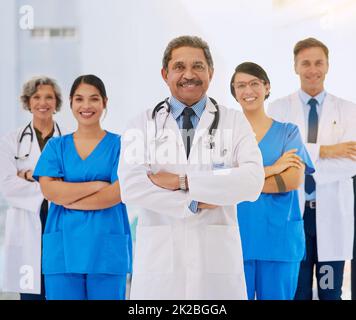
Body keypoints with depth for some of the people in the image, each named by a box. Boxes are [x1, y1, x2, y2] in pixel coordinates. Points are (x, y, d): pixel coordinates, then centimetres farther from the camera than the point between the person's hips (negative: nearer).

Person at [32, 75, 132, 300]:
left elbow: (118, 193, -8)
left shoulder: (119, 144, 4)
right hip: (63, 247, 2)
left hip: (107, 246, -1)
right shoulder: (56, 146, 11)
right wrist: (97, 184, -10)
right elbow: (49, 190, -4)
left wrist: (67, 199, -6)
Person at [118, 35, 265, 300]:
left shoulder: (235, 122, 7)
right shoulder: (143, 125, 7)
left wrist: (182, 182, -13)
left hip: (218, 256, 0)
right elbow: (131, 186, -7)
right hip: (159, 256, 0)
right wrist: (194, 204, -11)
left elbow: (253, 182, -9)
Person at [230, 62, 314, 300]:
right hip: (237, 233, 0)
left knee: (276, 296, 5)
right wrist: (272, 169, -12)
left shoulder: (287, 131, 7)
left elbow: (294, 179, -7)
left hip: (280, 234, 0)